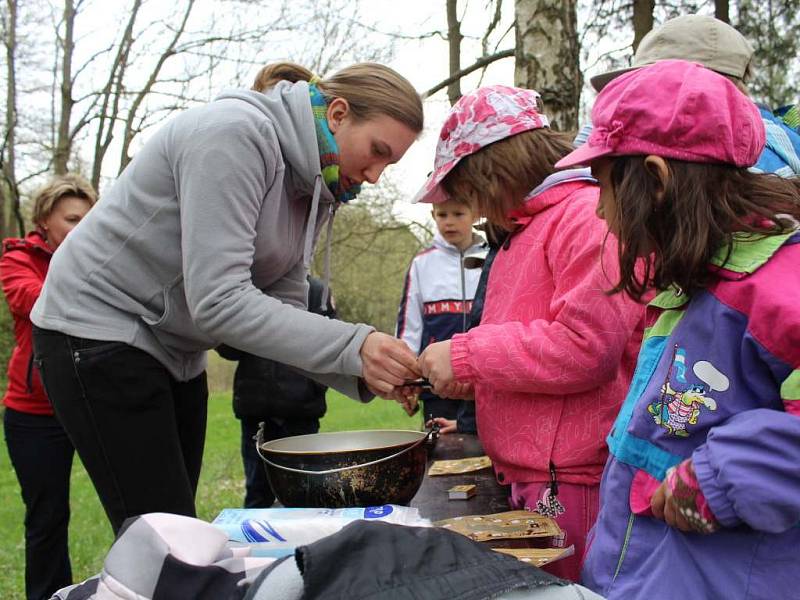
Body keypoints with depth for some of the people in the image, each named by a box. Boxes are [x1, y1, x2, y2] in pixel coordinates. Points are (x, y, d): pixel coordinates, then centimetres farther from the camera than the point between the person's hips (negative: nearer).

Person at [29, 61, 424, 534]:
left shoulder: (315, 188, 4)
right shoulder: (236, 133, -23)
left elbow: (283, 307, 0)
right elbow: (218, 302, -29)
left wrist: (362, 372, -15)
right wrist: (352, 346, -32)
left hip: (177, 348, 9)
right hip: (99, 330, -9)